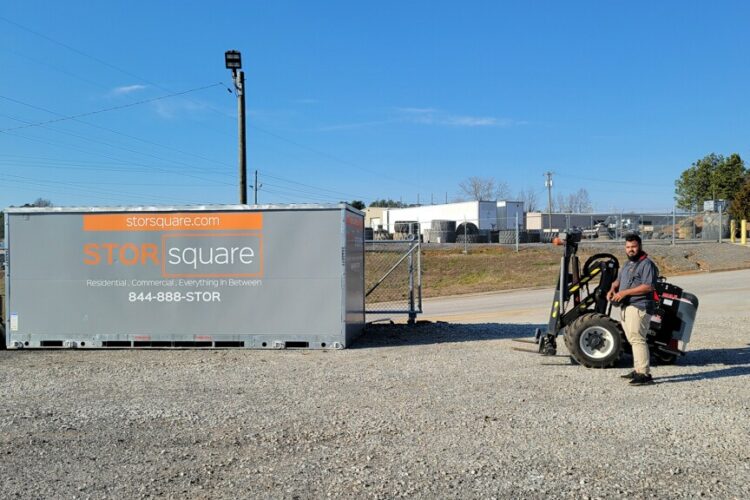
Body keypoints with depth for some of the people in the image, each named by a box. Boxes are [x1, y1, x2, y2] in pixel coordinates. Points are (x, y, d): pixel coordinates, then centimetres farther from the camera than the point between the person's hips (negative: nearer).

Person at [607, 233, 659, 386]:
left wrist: (625, 292, -20)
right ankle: (638, 370, 20)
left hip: (639, 307, -10)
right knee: (633, 339, 12)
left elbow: (648, 287, -19)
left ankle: (645, 374, -15)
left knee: (637, 339, -15)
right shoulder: (627, 264, 21)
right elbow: (618, 280, 31)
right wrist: (612, 290, 8)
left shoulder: (647, 264, -8)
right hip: (626, 307, 10)